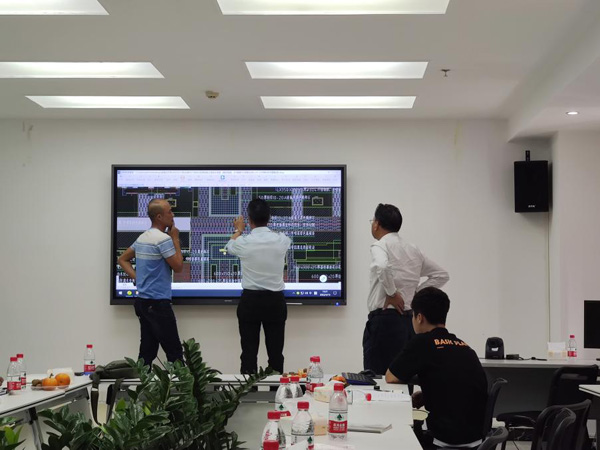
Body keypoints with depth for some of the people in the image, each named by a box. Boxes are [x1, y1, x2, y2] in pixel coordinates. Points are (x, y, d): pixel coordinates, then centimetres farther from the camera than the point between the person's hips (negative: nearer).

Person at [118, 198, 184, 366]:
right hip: (158, 303, -9)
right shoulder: (163, 239, -15)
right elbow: (178, 267, -11)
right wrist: (176, 239, -4)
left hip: (143, 301, 9)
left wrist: (136, 277, 11)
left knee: (147, 352, 10)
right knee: (174, 352, -4)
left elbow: (123, 259, 22)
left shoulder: (143, 237, 12)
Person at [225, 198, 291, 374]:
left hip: (250, 300, -1)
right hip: (275, 300, 1)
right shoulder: (282, 240, -5)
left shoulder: (243, 242, -9)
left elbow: (229, 247, 16)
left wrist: (238, 230, 37)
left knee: (249, 352, 4)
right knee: (276, 352, 6)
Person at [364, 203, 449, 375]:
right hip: (409, 319, 7)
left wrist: (392, 293, -14)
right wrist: (416, 293, 14)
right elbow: (441, 275, 23)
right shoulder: (413, 250, 15)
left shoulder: (380, 246, -6)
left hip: (384, 319, -7)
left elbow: (382, 267, -29)